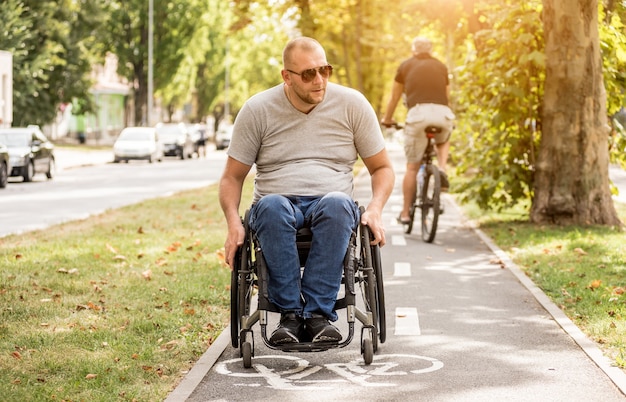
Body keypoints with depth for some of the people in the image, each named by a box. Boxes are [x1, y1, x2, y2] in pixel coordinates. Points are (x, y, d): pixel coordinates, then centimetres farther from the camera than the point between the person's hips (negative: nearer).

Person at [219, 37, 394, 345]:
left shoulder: (352, 104, 6)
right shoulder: (257, 110, 4)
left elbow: (382, 168, 12)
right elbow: (232, 177, 8)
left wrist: (375, 209, -9)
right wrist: (233, 223, -11)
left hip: (330, 203, 0)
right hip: (278, 204, 0)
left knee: (338, 204, -37)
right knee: (271, 206, -38)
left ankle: (318, 312, -35)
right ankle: (290, 313, -33)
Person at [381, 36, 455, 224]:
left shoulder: (406, 66, 18)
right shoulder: (441, 66, 22)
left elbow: (394, 98, 24)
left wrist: (387, 119, 41)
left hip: (418, 113, -1)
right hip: (443, 114, 2)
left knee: (412, 167, 8)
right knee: (443, 141, 35)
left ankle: (405, 213, 11)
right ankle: (442, 169, 7)